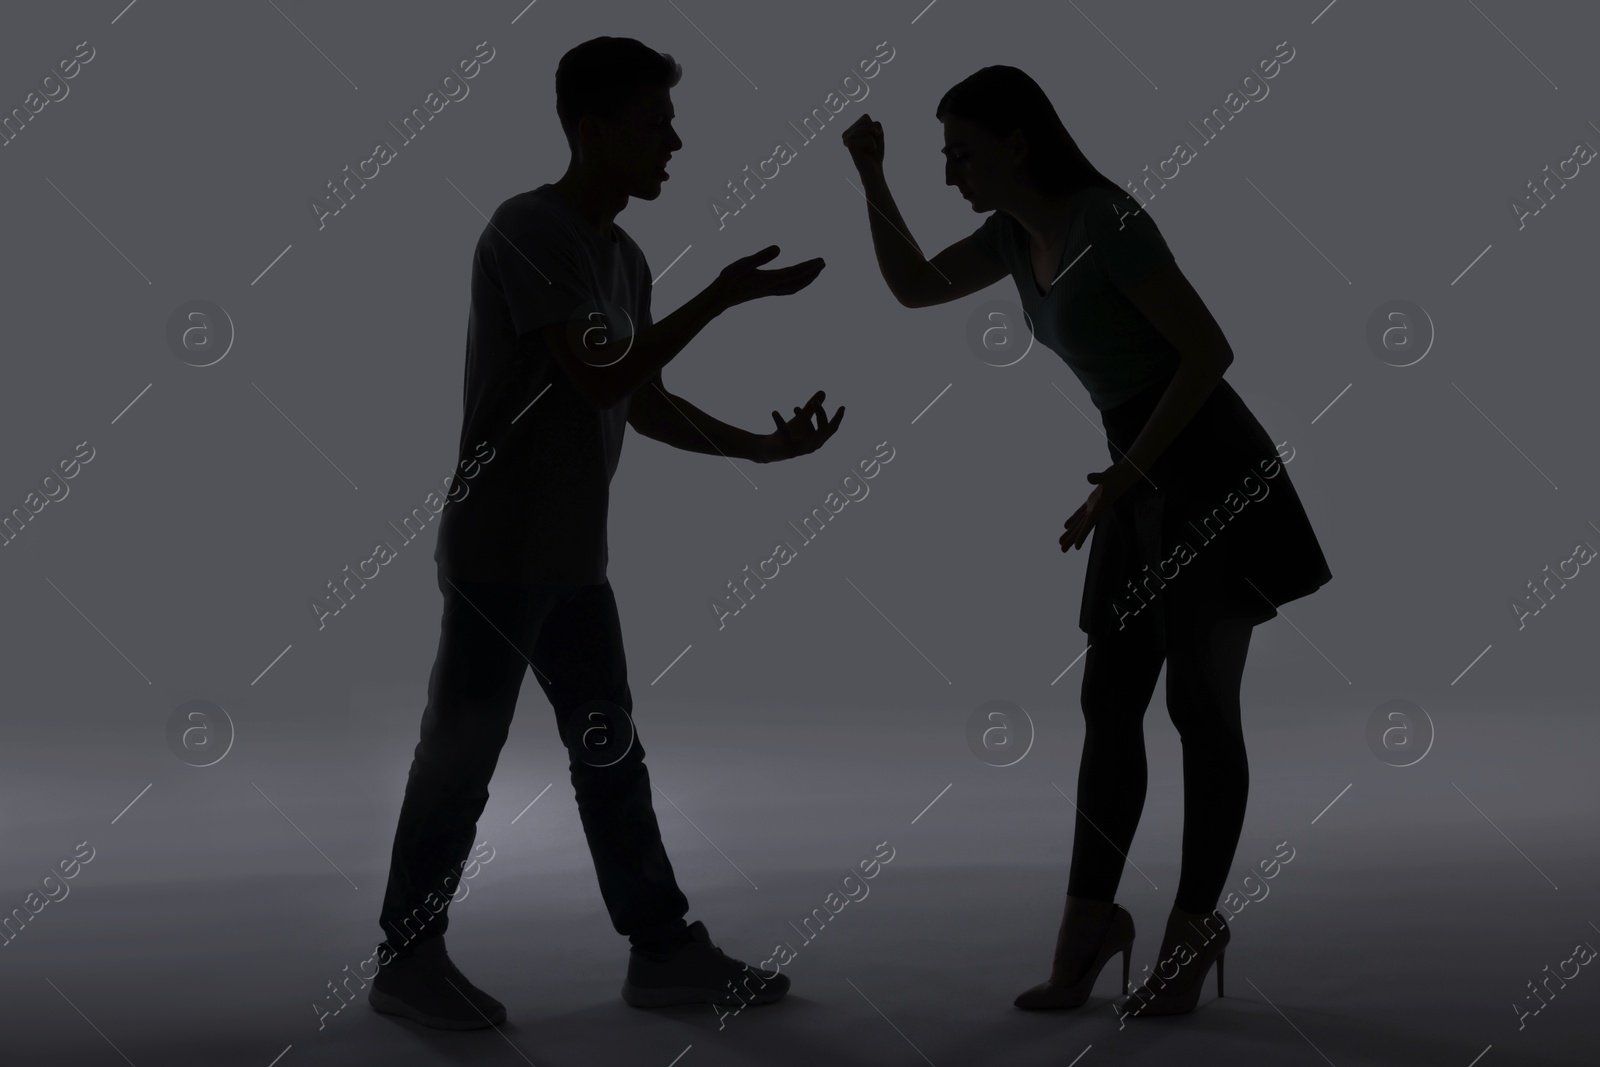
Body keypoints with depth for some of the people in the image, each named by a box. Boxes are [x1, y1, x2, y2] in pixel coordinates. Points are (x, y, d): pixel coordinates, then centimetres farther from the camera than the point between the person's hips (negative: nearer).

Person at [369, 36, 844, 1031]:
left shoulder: (625, 256, 12)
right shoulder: (527, 229, -15)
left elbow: (645, 402, 15)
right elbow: (600, 378, -23)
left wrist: (760, 446, 6)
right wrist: (724, 296, -20)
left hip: (574, 558, 9)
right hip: (500, 552, -9)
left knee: (612, 753, 11)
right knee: (462, 752, 1)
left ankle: (664, 947, 19)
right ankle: (408, 956, 14)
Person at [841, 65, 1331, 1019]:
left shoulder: (1109, 222, -18)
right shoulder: (1021, 230, 8)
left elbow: (1210, 351, -21)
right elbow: (915, 288, 16)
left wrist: (1118, 478, -21)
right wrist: (872, 178, 3)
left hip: (1210, 470, -8)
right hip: (1149, 480, 8)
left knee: (1200, 706, 0)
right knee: (1110, 703, 5)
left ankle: (1194, 925, 12)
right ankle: (1089, 919, 11)